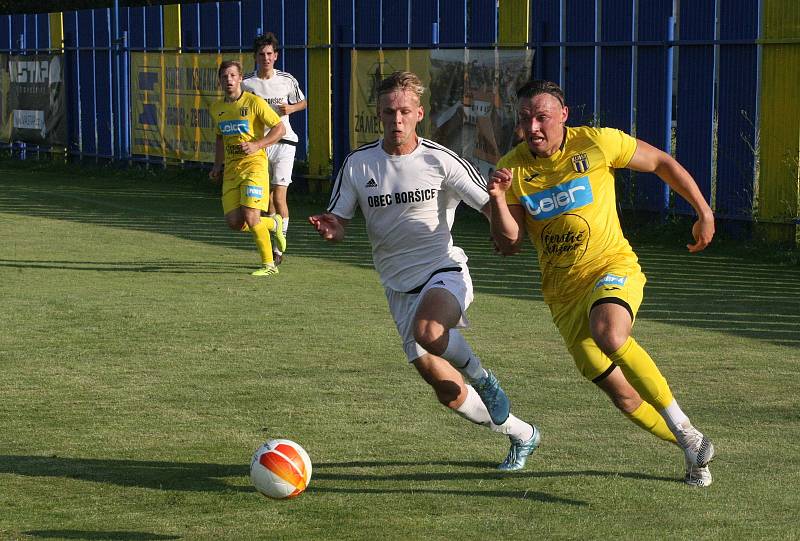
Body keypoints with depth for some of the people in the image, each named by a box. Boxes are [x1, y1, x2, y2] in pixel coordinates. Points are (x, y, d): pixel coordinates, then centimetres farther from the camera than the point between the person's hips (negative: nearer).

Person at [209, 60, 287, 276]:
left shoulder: (254, 102, -8)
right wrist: (217, 166, 18)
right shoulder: (217, 108, 12)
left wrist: (257, 145, -18)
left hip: (253, 165, -6)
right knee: (234, 222, -3)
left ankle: (269, 264, 2)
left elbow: (280, 129, -7)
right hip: (231, 170, 6)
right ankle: (273, 225, 26)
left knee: (250, 218, -16)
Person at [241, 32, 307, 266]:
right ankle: (271, 245, 20)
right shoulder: (246, 83, -1)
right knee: (267, 196, 6)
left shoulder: (287, 80, 1)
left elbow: (303, 102, 15)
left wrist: (291, 108, -4)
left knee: (279, 196, -10)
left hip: (283, 142, -1)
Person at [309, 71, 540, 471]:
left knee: (427, 331, -38)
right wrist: (331, 230, -20)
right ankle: (521, 435, 26)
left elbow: (492, 209, -7)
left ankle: (483, 378, -7)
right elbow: (338, 224, 4)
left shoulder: (440, 161, -8)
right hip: (400, 288, 3)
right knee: (448, 393, 0)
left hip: (445, 272, -3)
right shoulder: (357, 165, -1)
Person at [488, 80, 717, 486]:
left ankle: (683, 426, -24)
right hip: (563, 293, 3)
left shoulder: (597, 144, -8)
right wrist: (498, 200, -22)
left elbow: (662, 163, 6)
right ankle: (692, 450, 25)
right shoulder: (513, 168, -1)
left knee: (610, 336, -37)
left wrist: (704, 213, 10)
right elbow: (507, 245, -4)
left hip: (613, 268, -3)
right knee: (623, 395, 2)